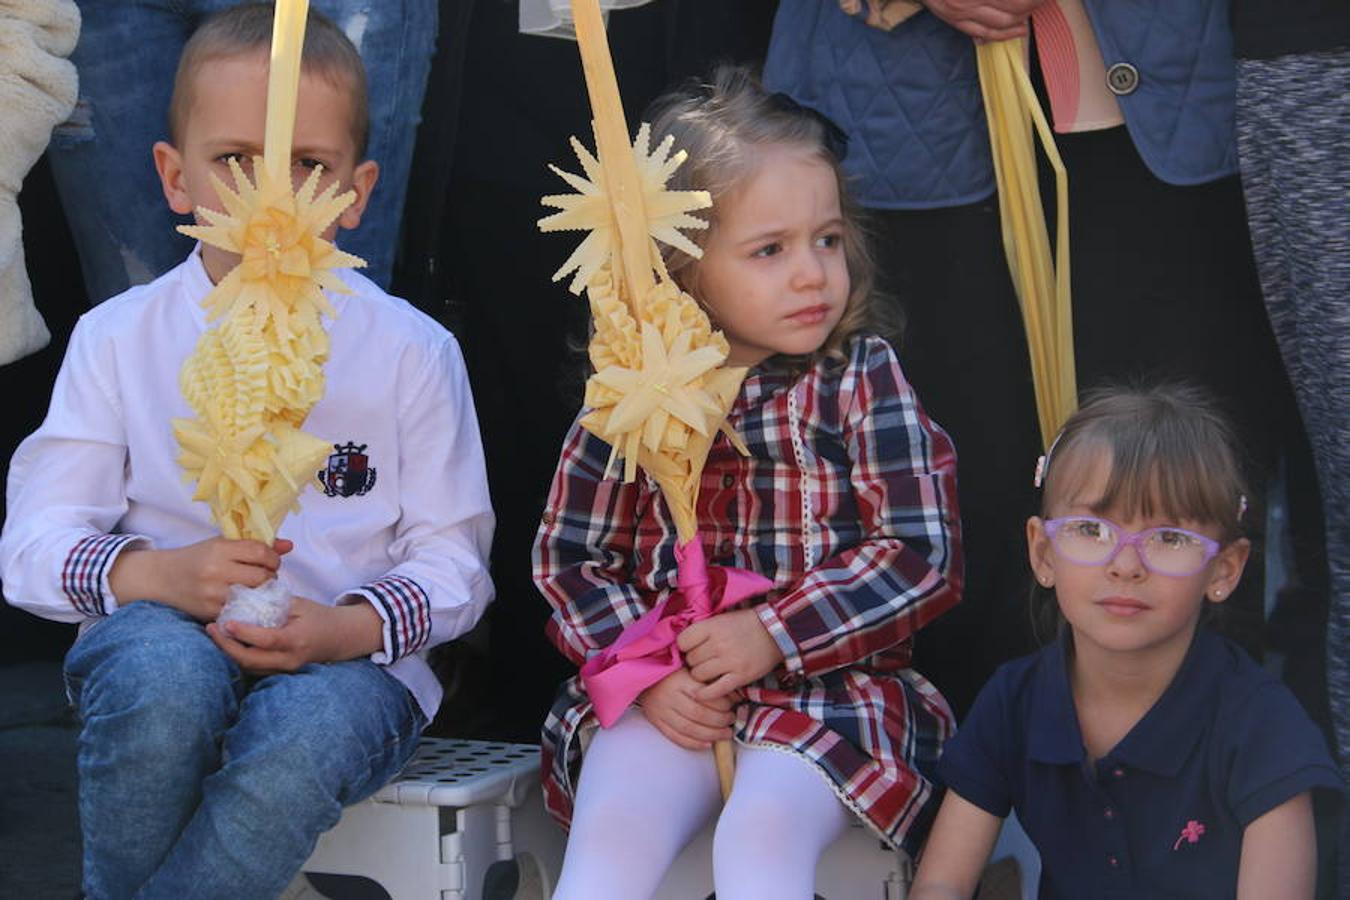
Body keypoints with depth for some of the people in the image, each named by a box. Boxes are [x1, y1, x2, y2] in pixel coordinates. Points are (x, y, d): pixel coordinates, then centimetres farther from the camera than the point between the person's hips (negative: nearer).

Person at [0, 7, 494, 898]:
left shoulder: (410, 351, 1)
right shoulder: (119, 338, 3)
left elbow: (451, 558, 0)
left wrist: (344, 628, -21)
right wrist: (159, 575, -23)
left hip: (345, 659, -1)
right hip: (166, 636, 1)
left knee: (305, 733, -36)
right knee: (162, 672, -36)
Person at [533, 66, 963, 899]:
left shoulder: (862, 377, -1)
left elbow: (922, 555, -5)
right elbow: (567, 557, 7)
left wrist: (775, 634, -14)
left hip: (831, 684, -1)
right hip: (663, 695, 2)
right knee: (611, 832, -24)